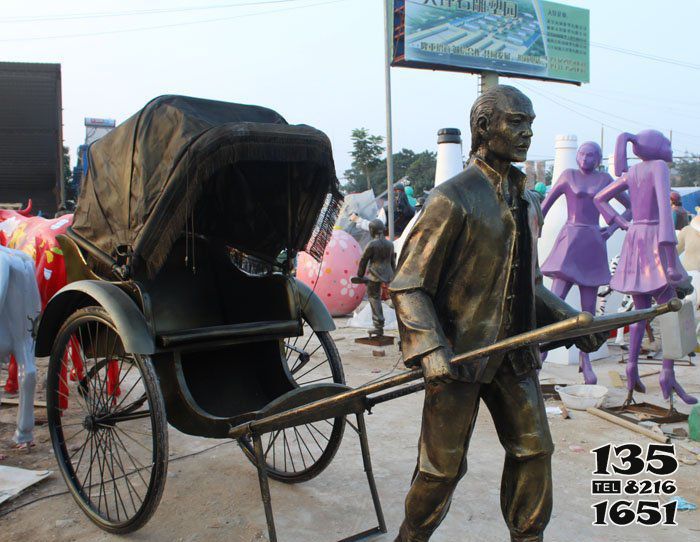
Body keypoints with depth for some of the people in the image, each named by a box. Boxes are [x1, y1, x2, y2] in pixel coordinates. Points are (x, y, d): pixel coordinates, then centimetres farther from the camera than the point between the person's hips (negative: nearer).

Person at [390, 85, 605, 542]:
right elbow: (408, 286, -15)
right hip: (460, 356, -7)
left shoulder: (526, 200, 10)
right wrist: (431, 350, -26)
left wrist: (569, 319, 10)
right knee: (444, 465, 4)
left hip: (514, 353, 7)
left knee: (534, 449, 12)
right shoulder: (453, 199, -13)